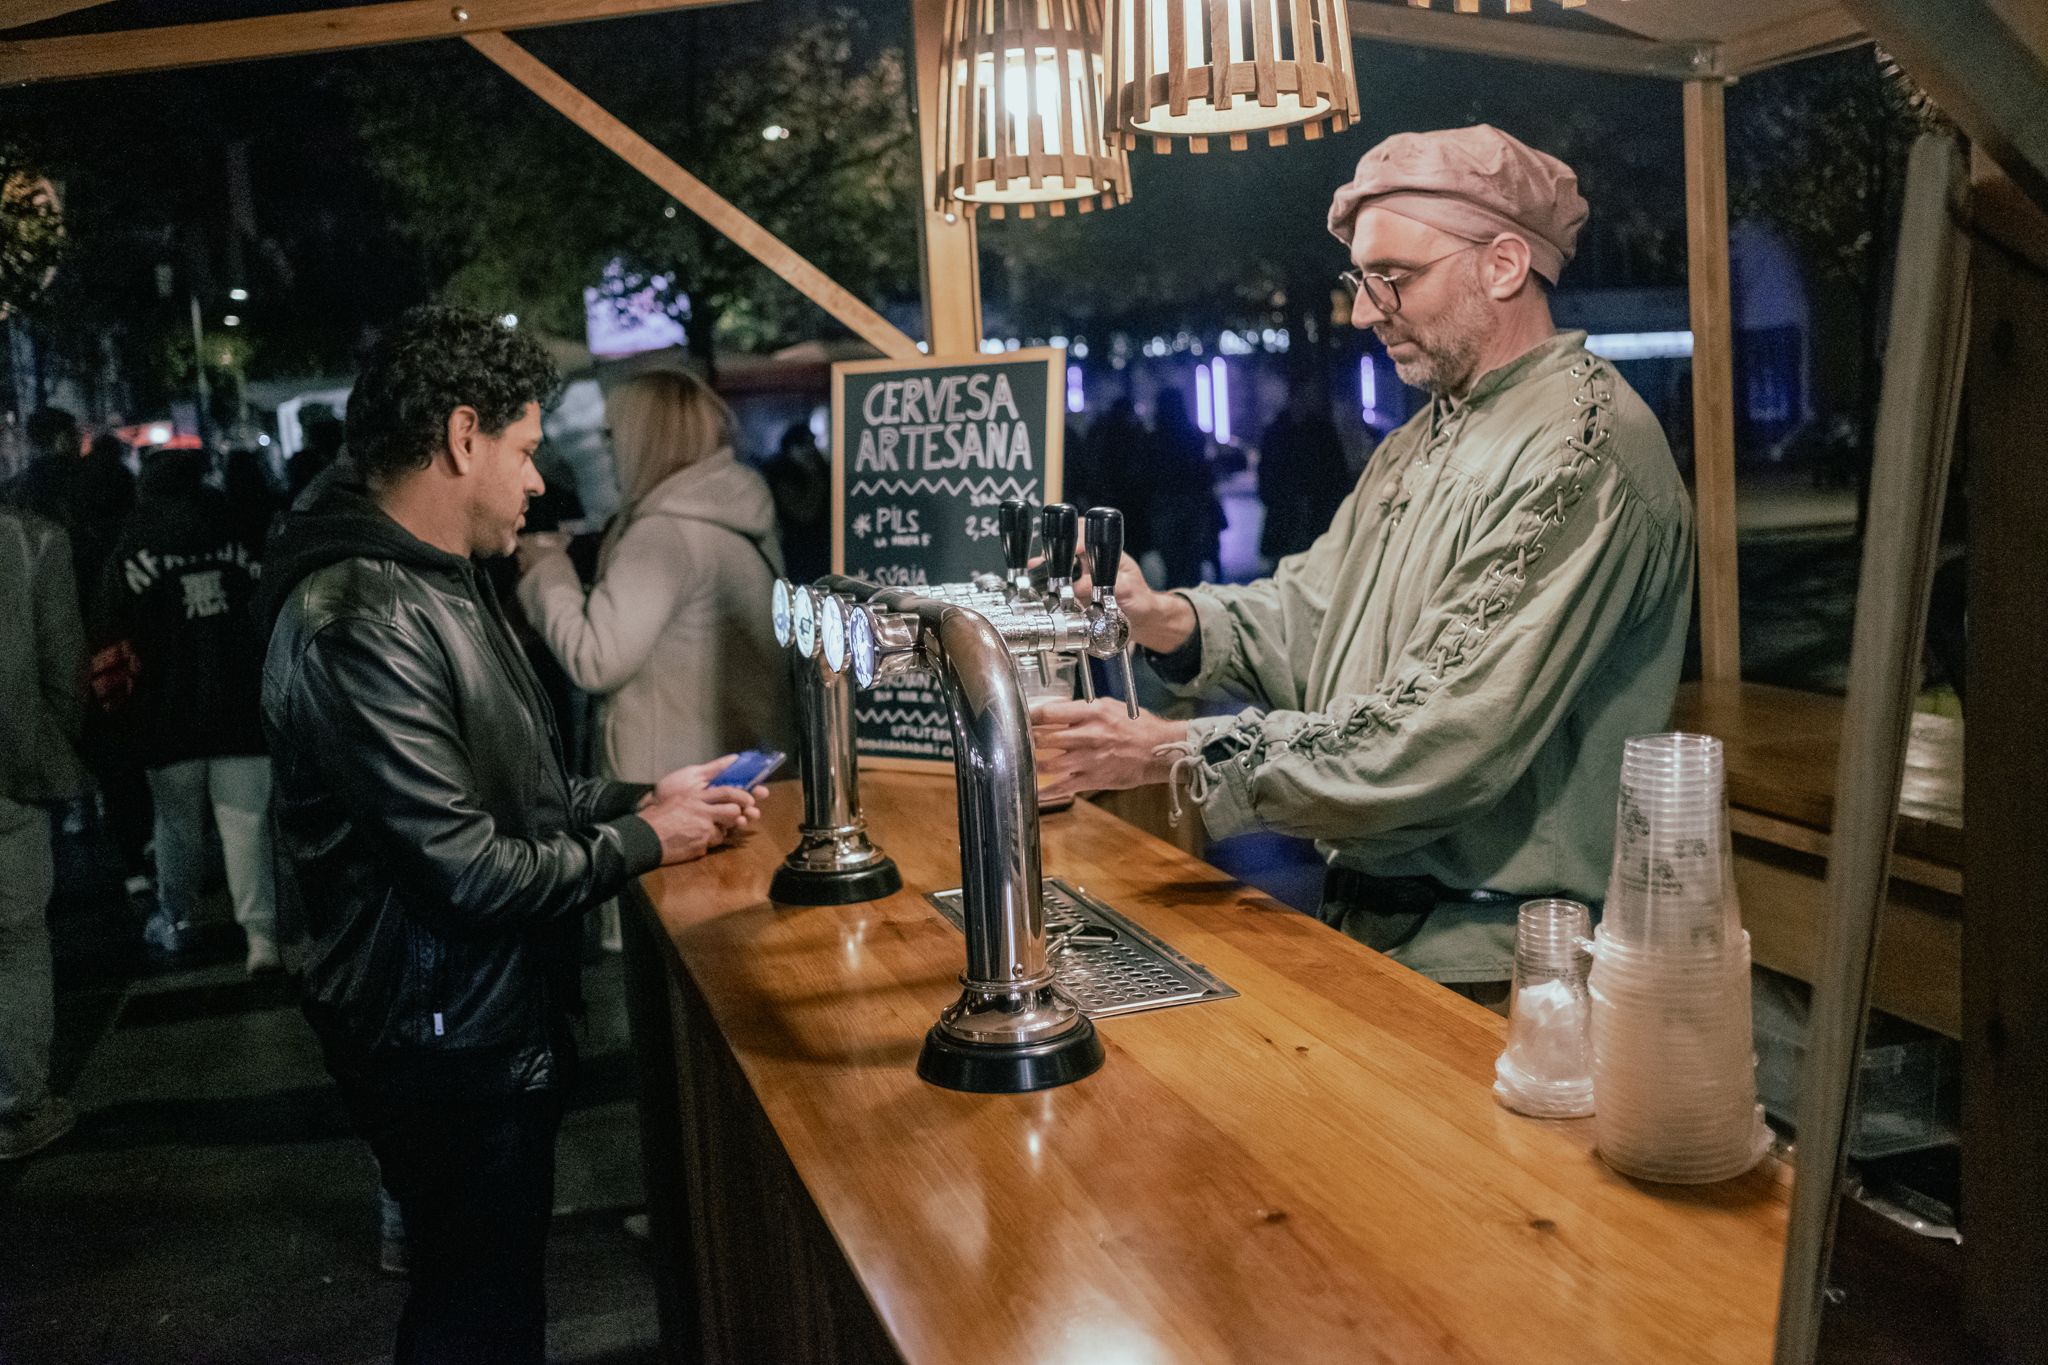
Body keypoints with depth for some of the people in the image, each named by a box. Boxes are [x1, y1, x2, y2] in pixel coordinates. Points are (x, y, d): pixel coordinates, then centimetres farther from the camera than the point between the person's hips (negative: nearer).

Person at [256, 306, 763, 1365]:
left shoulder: (436, 584, 10)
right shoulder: (364, 622, -26)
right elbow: (467, 871, -27)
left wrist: (641, 797, 5)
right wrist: (643, 842, -13)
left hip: (497, 1021, 10)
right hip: (449, 1041, -10)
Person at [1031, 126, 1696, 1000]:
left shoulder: (1583, 450, -20)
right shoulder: (1425, 442, 14)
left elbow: (1446, 737, -27)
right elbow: (1306, 614, 9)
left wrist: (1180, 755, -25)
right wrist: (1169, 621, -11)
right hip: (1373, 924, 9)